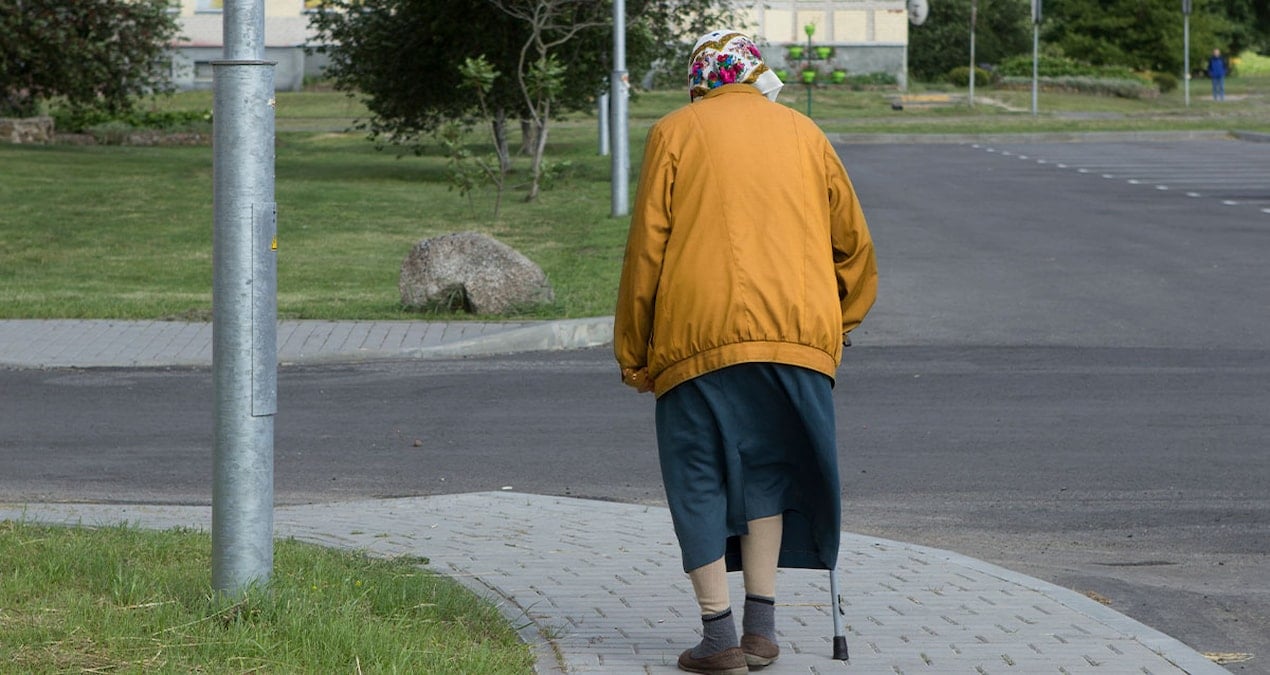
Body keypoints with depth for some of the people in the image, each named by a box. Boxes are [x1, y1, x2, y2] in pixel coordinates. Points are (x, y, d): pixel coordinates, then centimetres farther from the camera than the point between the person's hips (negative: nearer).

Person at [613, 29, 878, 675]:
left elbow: (645, 249, 3)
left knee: (699, 477, 5)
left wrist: (632, 353, 9)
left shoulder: (674, 133, 8)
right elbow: (854, 243, 19)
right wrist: (838, 323, 31)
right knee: (768, 469, 13)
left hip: (698, 332, -2)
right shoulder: (803, 133, 17)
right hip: (797, 331, 3)